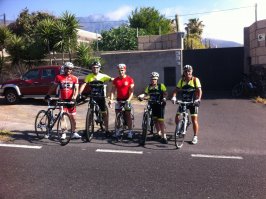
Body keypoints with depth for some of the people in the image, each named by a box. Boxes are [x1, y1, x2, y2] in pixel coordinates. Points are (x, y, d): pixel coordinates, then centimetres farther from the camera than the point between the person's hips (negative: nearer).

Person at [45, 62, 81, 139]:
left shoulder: (74, 78, 2)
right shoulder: (58, 77, 3)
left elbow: (76, 89, -4)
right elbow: (53, 87, 11)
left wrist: (74, 97, -21)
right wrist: (48, 94, 4)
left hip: (71, 100, 0)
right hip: (62, 100, 0)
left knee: (73, 117, 5)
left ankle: (74, 133, 15)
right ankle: (63, 134, 8)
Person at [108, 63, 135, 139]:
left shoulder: (130, 79, -6)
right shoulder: (115, 80, 3)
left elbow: (131, 91, -10)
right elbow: (113, 91, 0)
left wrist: (128, 100, -24)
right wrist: (111, 99, -15)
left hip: (127, 100, -3)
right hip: (118, 100, 3)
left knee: (128, 115, -1)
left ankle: (130, 131, 6)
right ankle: (118, 131, 14)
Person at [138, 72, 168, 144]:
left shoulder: (161, 86, -4)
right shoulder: (149, 86, 9)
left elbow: (165, 93, -12)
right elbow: (146, 94, 3)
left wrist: (164, 98, -31)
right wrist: (141, 96, -16)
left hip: (160, 104, -5)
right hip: (152, 105, 5)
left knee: (160, 120, -9)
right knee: (155, 120, 10)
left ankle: (164, 136, -3)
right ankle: (159, 134, 26)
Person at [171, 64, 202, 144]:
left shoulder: (195, 79, -8)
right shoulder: (181, 80, 2)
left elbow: (199, 90, -15)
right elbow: (176, 90, -4)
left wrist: (198, 99, -31)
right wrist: (174, 97, -23)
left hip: (193, 102, -3)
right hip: (183, 101, 4)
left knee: (194, 119, -4)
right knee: (177, 117, -4)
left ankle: (195, 137, 9)